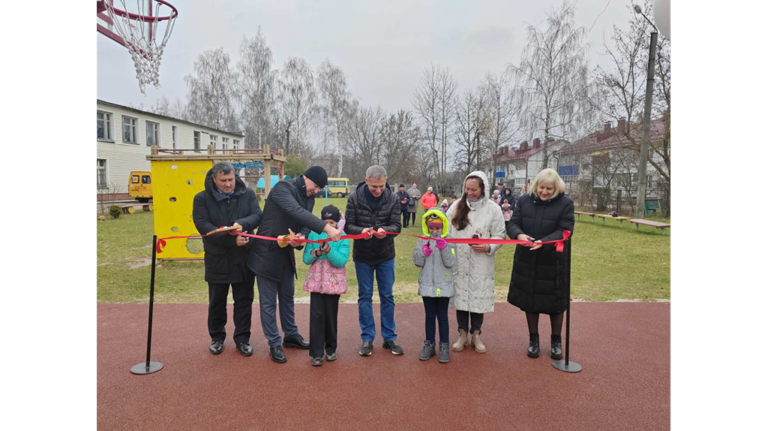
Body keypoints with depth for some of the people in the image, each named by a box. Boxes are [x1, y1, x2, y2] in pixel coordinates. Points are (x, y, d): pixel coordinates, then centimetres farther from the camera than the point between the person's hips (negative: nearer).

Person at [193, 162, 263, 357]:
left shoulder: (248, 194, 0)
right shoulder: (202, 198, -6)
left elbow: (257, 215, -11)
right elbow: (203, 226, -16)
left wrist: (241, 224, -33)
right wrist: (232, 239, -25)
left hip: (244, 258, 1)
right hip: (217, 259, -1)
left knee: (244, 300, 10)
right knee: (217, 302, 14)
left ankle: (242, 338, 25)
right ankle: (217, 337, 33)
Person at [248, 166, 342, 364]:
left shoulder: (309, 197, 4)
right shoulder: (283, 188, -21)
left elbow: (306, 223, 2)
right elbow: (297, 212, -37)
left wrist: (301, 236, -23)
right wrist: (327, 228, -46)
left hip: (287, 253, 8)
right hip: (267, 253, -7)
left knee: (287, 297, 19)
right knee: (268, 302, 3)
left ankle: (291, 336, 34)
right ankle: (274, 344, 15)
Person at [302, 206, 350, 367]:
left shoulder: (342, 237, -5)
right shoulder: (314, 234, 1)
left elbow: (341, 261, -15)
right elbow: (306, 259, 1)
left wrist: (328, 250, -28)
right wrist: (315, 253, -19)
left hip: (333, 281, -1)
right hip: (316, 280, 1)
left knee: (331, 315, 7)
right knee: (316, 314, -2)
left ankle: (330, 349, 25)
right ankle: (316, 353, 7)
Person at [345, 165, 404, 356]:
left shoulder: (392, 199, -10)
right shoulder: (354, 198, -12)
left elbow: (397, 225, -11)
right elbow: (348, 226, -11)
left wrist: (386, 230, -33)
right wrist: (361, 231, -33)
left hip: (386, 256, 1)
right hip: (362, 256, 0)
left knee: (387, 296, 9)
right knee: (365, 296, 9)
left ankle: (389, 338, 22)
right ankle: (367, 338, 21)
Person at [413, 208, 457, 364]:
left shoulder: (448, 241, -5)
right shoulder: (422, 241, 1)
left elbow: (450, 263, -11)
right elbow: (417, 262, -1)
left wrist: (444, 248, -26)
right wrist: (423, 252, -20)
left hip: (444, 285, -2)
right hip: (427, 285, 2)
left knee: (442, 316, 5)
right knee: (429, 316, 13)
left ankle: (444, 346, 17)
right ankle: (429, 345, 25)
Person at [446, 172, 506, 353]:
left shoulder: (493, 209, -2)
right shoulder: (456, 206, 4)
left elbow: (499, 236, 0)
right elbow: (446, 230, 7)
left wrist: (488, 247, -17)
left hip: (480, 265, -2)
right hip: (459, 263, 2)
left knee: (478, 299, 6)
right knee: (460, 296, 9)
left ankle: (476, 335, 26)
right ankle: (463, 334, 25)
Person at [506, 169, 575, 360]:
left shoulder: (565, 203, -6)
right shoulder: (524, 201, 2)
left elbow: (564, 230, -13)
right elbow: (512, 224, -1)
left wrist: (544, 242, -30)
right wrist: (519, 235, -25)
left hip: (554, 262, -2)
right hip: (527, 261, 3)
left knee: (555, 301, 9)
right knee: (529, 299, 11)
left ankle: (556, 340, 30)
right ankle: (533, 339, 29)